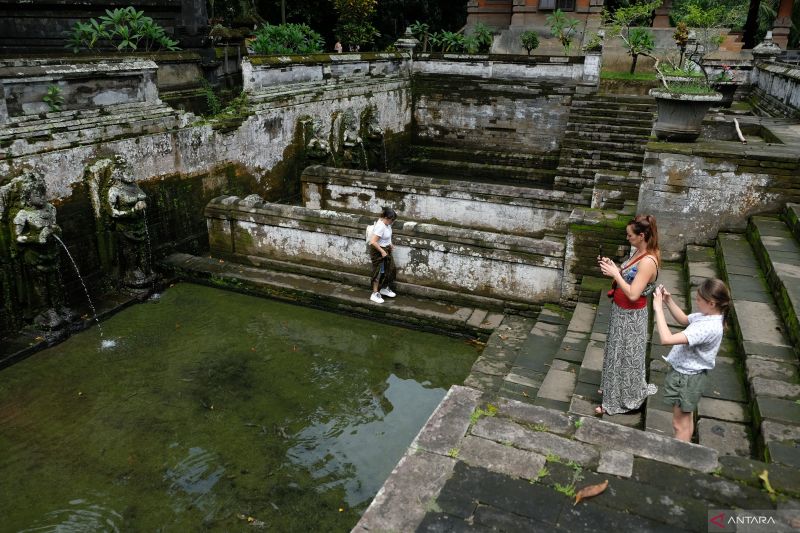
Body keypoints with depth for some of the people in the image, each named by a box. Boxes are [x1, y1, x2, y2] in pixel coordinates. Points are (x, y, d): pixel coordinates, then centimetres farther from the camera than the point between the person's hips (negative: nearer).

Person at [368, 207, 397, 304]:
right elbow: (373, 242, -33)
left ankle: (384, 289, 37)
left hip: (386, 250, 10)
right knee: (379, 272, 0)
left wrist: (390, 245, 12)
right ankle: (375, 294, 13)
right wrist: (382, 251, -26)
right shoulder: (380, 227, -30)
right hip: (378, 251, -10)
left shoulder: (386, 223, -1)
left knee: (389, 269, 19)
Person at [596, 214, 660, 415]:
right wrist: (613, 267, -2)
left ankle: (618, 401, 23)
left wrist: (615, 273, -26)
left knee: (624, 356, 6)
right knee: (616, 351, 24)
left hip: (631, 316, -9)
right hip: (621, 311, 9)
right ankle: (612, 388, 43)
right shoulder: (639, 252, 1)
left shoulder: (648, 262, -28)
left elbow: (633, 294, -30)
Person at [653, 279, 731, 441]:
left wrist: (658, 308, -34)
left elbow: (666, 339, -42)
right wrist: (669, 301, -2)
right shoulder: (708, 315, -6)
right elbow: (684, 320, 14)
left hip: (686, 378, -10)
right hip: (689, 372, 10)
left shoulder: (708, 328, -34)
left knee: (680, 424, 8)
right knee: (687, 420, 25)